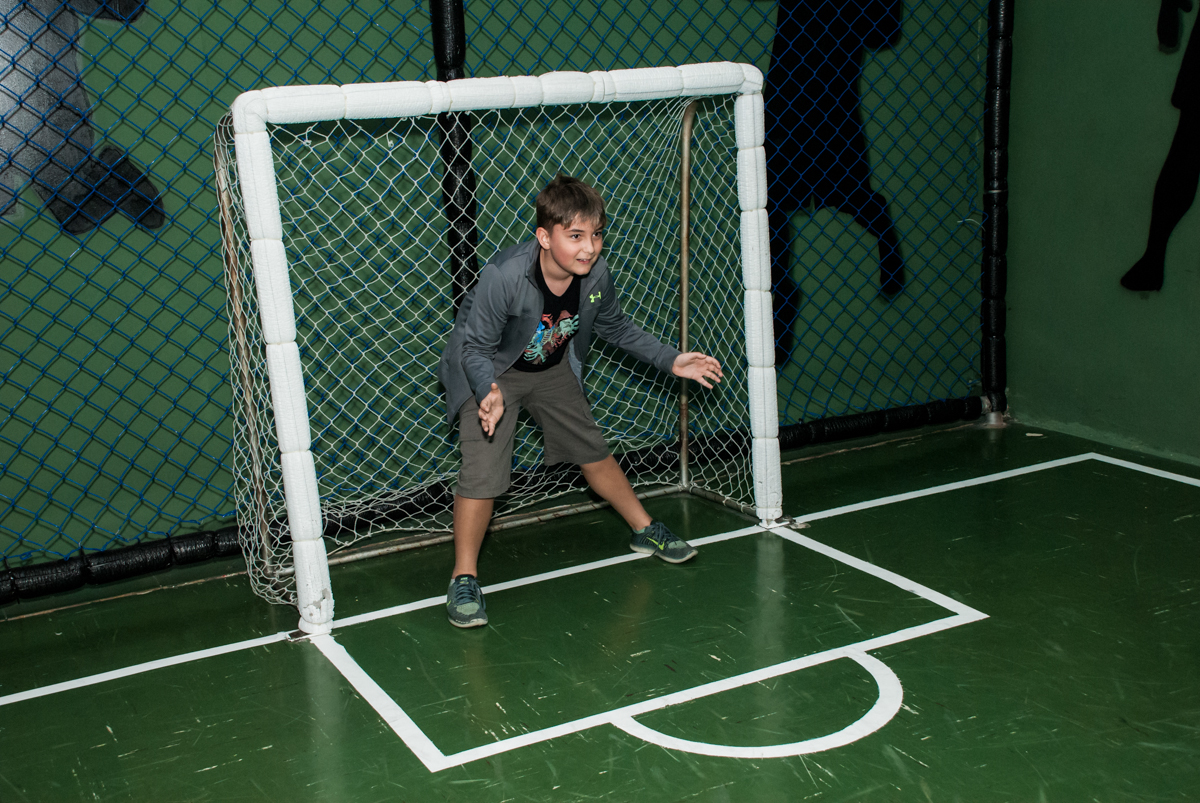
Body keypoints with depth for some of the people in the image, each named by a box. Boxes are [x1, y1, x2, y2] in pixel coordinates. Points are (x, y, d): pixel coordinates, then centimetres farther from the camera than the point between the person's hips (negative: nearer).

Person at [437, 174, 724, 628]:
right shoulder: (503, 277, -36)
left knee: (593, 453, 15)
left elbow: (617, 328, 2)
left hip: (552, 370, 5)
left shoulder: (595, 274, -19)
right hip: (487, 373, -5)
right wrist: (489, 393, -46)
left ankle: (644, 531, 37)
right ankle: (463, 578, 1)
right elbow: (475, 348, -27)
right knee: (482, 474, -17)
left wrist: (670, 361, -1)